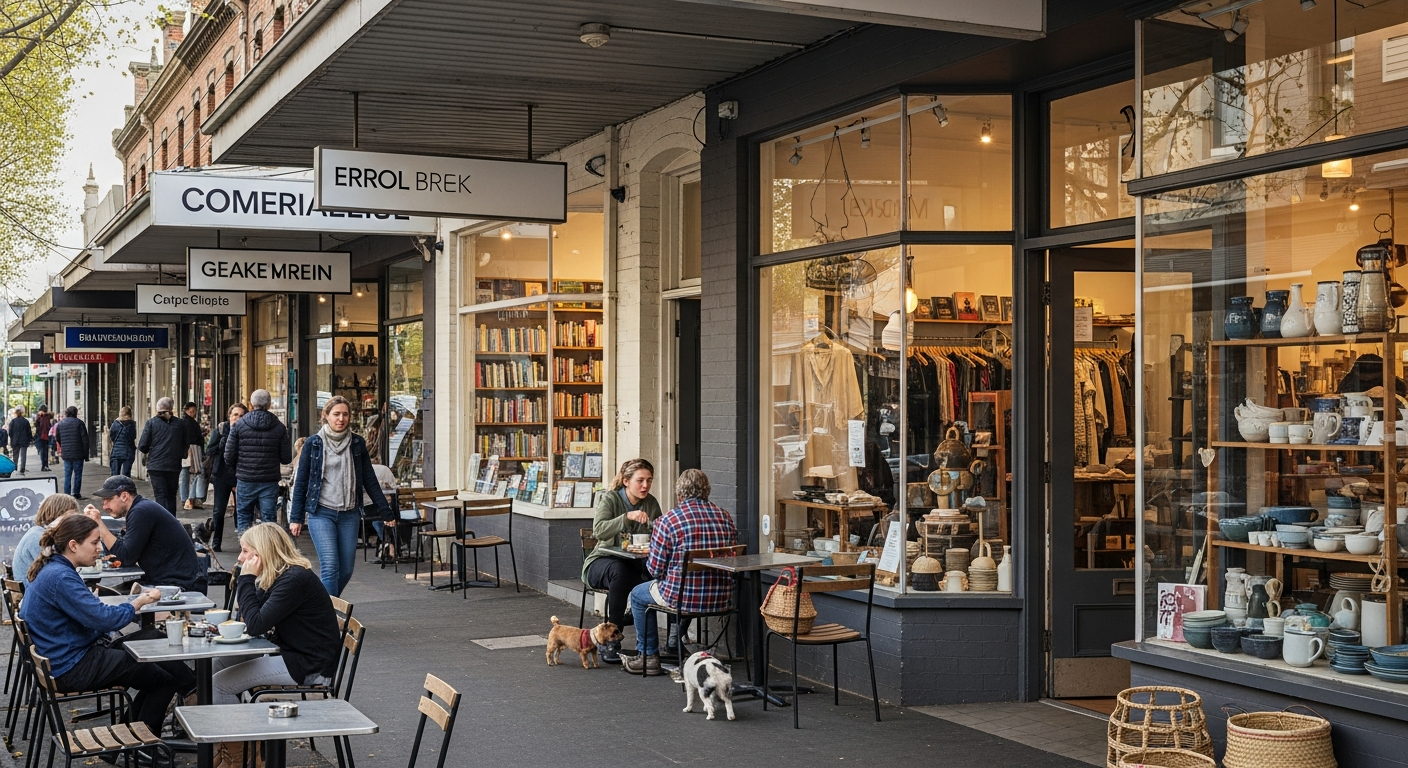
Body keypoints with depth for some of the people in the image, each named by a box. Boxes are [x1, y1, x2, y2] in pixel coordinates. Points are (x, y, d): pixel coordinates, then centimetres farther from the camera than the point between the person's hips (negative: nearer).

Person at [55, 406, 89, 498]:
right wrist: (86, 454, -2)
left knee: (67, 474, 7)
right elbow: (85, 439, -7)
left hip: (66, 454, 3)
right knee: (77, 473, 5)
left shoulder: (60, 424, 7)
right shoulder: (79, 423, -5)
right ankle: (76, 493, 6)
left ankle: (67, 493, 4)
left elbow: (58, 439, 15)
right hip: (78, 454, -3)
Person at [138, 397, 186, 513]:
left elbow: (142, 446, -6)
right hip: (174, 466, 2)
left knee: (160, 496, -2)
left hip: (156, 465, -2)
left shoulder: (151, 422, -5)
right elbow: (185, 446, 4)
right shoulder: (179, 423, 1)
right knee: (171, 496, 13)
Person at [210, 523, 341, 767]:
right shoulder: (279, 576, 10)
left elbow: (255, 625, -25)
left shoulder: (295, 579, -21)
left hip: (310, 667, -11)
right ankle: (225, 744, 14)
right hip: (290, 655, 11)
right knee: (219, 663, 11)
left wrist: (247, 578, -17)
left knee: (219, 683, -13)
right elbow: (253, 621, 10)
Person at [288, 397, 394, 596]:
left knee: (346, 570, 6)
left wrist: (386, 512, 4)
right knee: (330, 567, -14)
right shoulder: (313, 443, 0)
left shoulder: (357, 443, 6)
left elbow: (370, 481, 8)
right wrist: (295, 518, -1)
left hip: (349, 514, 3)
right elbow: (301, 482, 3)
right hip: (321, 513, -3)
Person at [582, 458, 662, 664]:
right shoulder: (609, 500, -9)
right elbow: (598, 531, -26)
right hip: (602, 561, -4)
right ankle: (610, 641, -30)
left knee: (654, 573, -31)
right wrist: (627, 517, -38)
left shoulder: (651, 503, 4)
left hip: (635, 563, 4)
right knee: (620, 571, -39)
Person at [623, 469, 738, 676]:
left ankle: (648, 657, 30)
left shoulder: (668, 521, -14)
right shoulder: (726, 518, 2)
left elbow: (655, 569, -10)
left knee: (638, 594, 26)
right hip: (720, 599, 5)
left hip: (683, 598, -5)